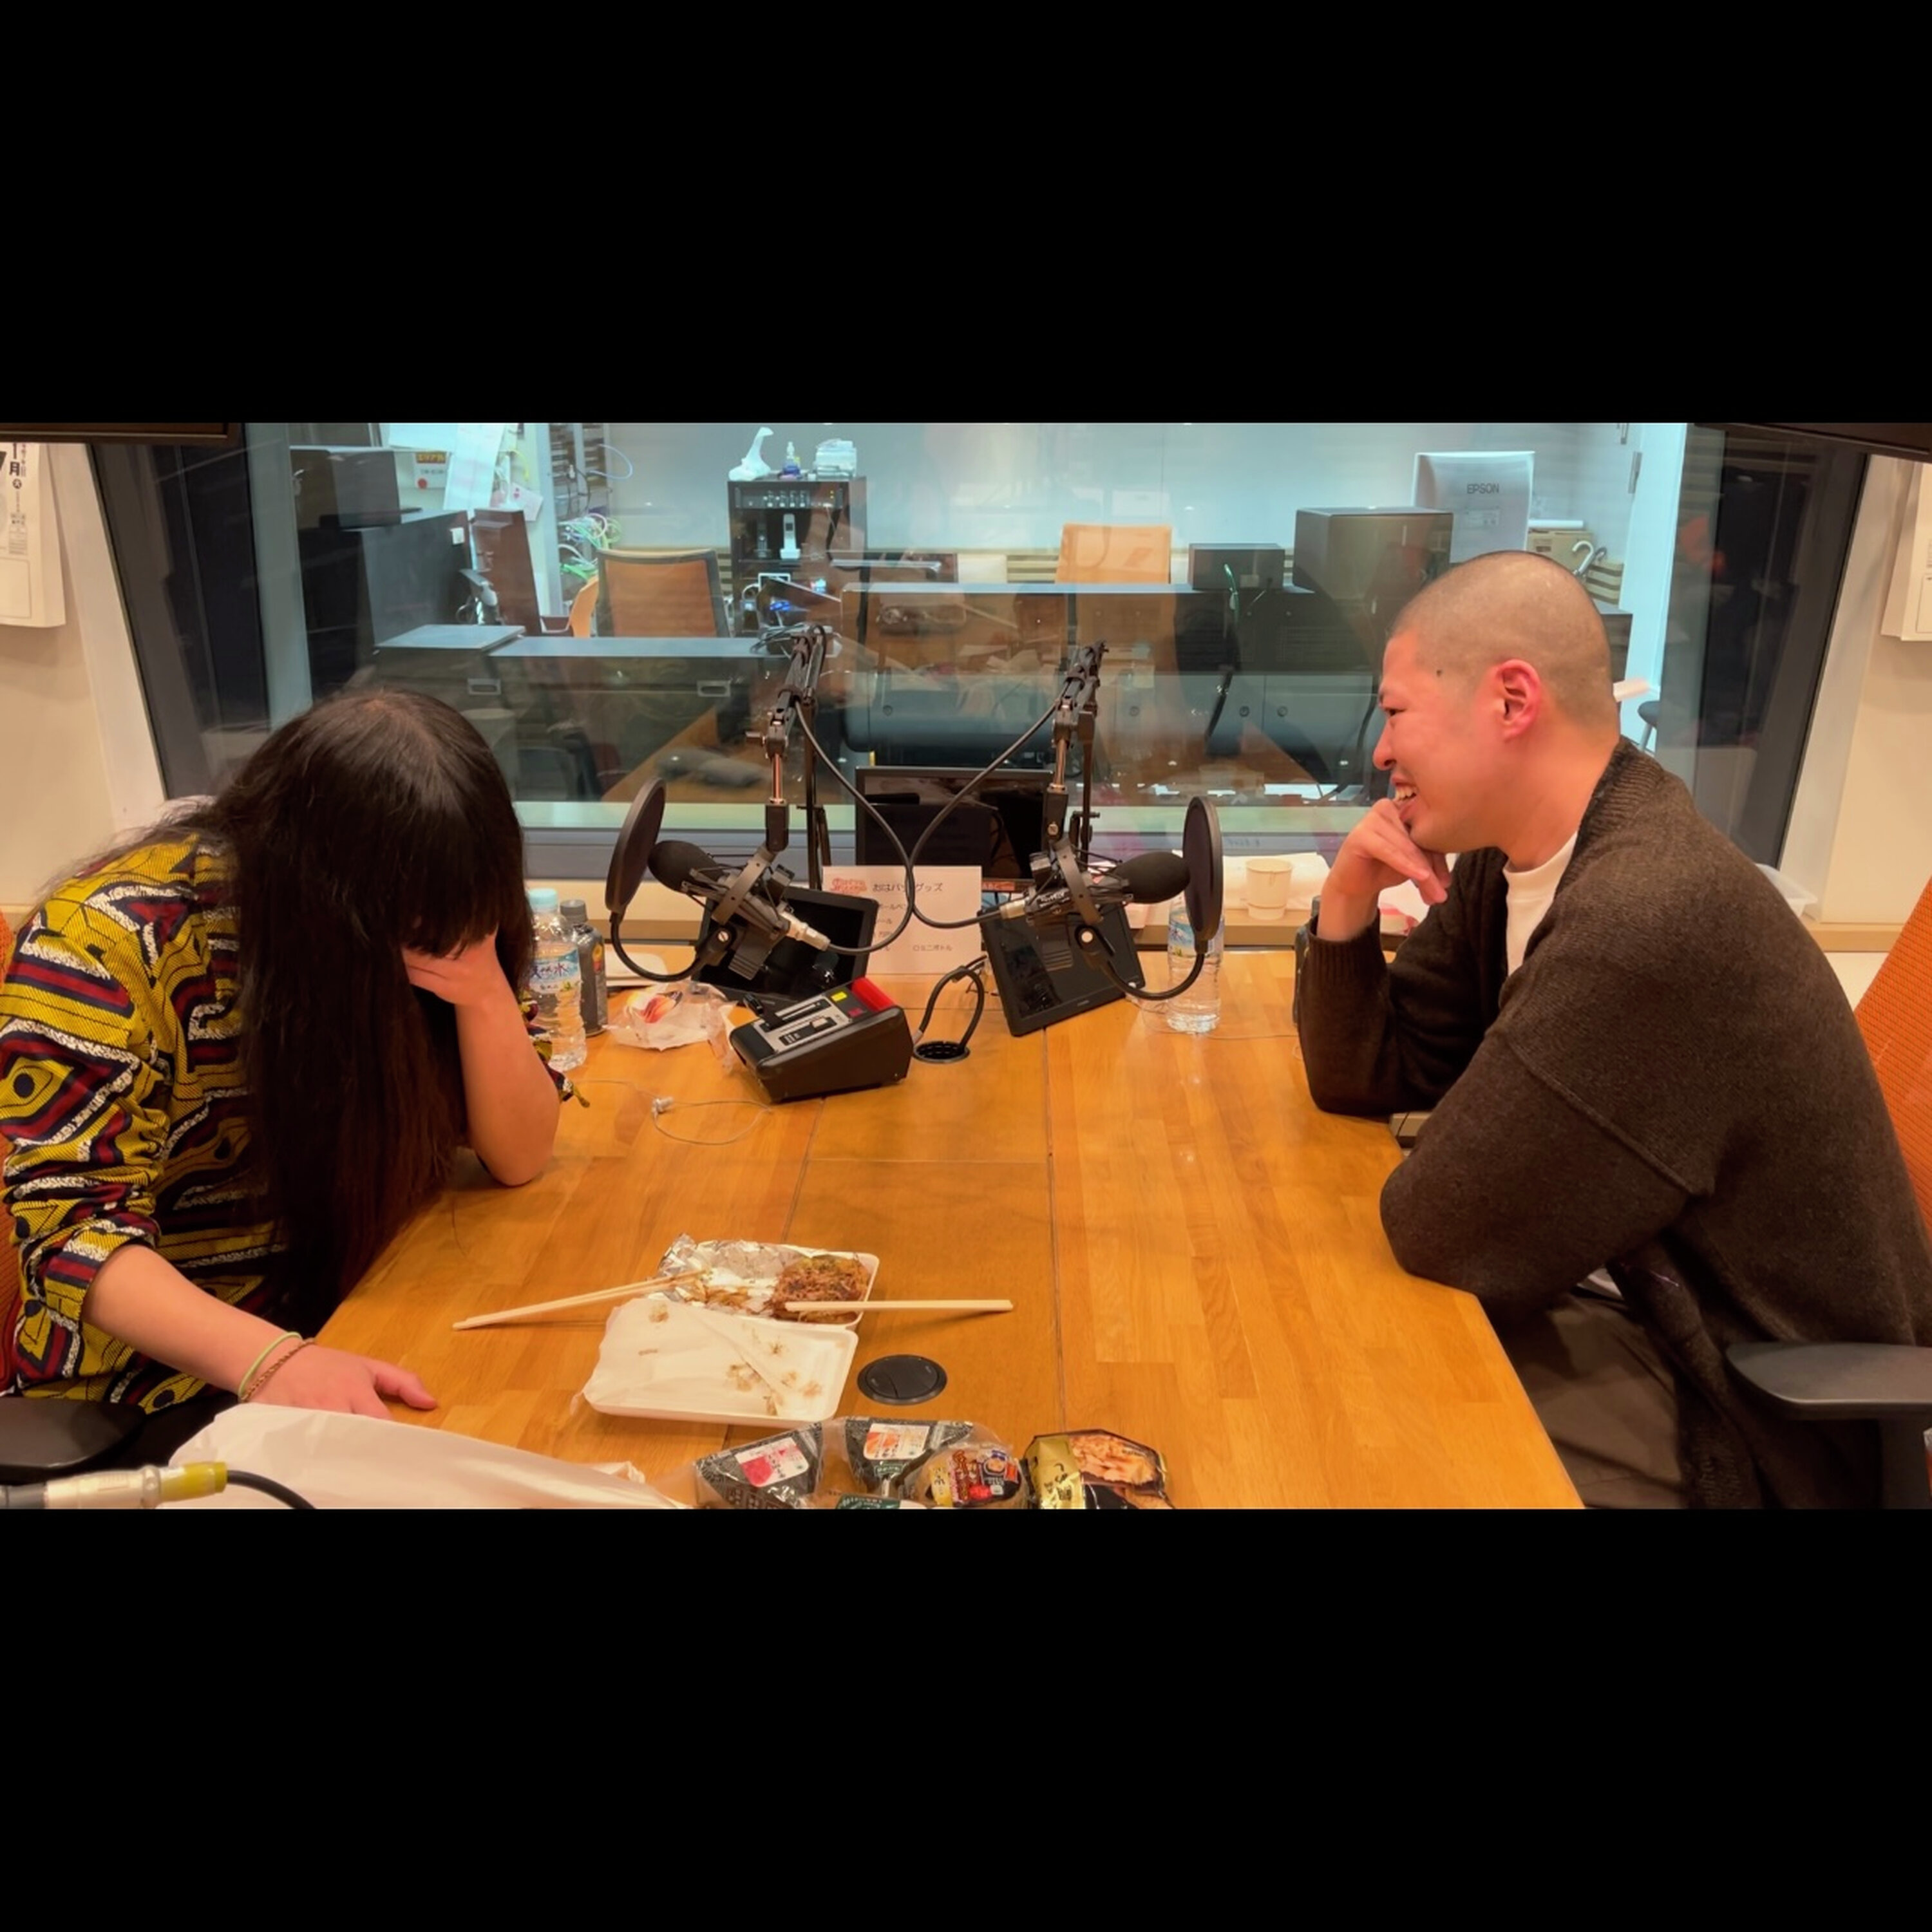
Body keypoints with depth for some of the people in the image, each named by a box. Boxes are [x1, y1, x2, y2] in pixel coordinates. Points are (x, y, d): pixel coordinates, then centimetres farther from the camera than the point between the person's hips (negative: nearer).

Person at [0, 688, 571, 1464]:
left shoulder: (426, 916, -7)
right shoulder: (114, 939, -20)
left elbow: (520, 1157, -7)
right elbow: (76, 1227, -22)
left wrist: (484, 990, -24)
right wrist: (272, 1360, -38)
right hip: (164, 1390, -4)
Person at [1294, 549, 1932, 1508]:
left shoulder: (1654, 915, -31)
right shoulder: (1511, 855, -1)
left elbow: (1446, 1232, -25)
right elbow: (1365, 1077, 5)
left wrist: (1429, 1174, -4)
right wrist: (1346, 910, -10)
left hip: (1750, 1413, -7)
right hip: (1631, 1301, 7)